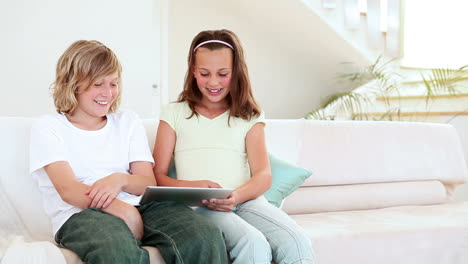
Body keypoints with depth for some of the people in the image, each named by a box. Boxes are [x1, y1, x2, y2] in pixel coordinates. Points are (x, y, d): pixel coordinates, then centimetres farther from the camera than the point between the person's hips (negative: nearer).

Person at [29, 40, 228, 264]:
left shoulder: (129, 122, 23)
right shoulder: (47, 127, 11)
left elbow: (149, 184, 13)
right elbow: (68, 190, -6)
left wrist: (120, 179, -13)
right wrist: (122, 210, -24)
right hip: (81, 213, -4)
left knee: (207, 237, -28)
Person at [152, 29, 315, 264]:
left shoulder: (249, 116, 17)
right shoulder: (174, 113, 14)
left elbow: (263, 175, 5)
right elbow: (158, 176, 6)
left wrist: (237, 196, -19)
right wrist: (193, 187, -16)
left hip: (247, 201, 2)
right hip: (200, 207, -2)